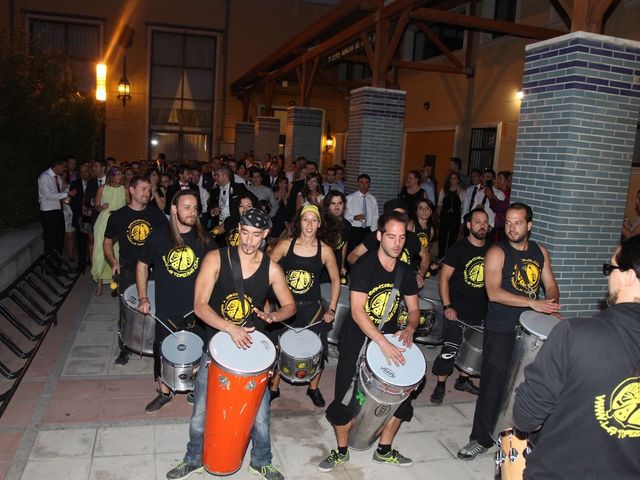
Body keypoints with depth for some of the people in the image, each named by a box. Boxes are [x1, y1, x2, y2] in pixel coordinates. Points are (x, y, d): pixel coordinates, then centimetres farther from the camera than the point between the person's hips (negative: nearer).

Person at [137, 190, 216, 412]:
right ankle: (164, 391, 35)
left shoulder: (205, 240, -4)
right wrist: (143, 298, 2)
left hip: (197, 308, 0)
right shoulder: (158, 237, -4)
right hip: (166, 309, 1)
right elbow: (142, 265, 8)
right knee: (162, 351, 13)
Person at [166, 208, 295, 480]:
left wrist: (272, 316, -18)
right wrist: (230, 328, -32)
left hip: (251, 347, 1)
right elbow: (199, 305, -18)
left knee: (260, 411, 8)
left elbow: (290, 306, 5)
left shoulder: (271, 269, -7)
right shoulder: (215, 259, -13)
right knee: (201, 410, 11)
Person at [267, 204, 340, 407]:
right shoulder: (285, 245, -8)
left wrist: (332, 309, -1)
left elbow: (335, 280, 3)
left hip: (312, 308, 0)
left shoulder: (325, 250, -8)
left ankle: (313, 388, 31)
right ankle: (274, 388, 33)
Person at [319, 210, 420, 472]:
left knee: (400, 396, 8)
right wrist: (384, 344, -31)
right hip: (356, 340, -5)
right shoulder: (364, 266, -18)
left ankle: (384, 451, 30)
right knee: (346, 399, 1)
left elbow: (413, 308, 9)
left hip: (389, 341, 5)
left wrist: (410, 328, -13)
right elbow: (357, 311, -25)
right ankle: (341, 451, 26)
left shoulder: (405, 271, -1)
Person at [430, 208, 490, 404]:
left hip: (482, 313, 5)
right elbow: (443, 278, -10)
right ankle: (440, 385, 14)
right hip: (458, 312, -5)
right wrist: (447, 306, -16)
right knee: (450, 349, -3)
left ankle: (463, 380, 37)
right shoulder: (458, 249, -10)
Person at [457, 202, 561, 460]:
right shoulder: (497, 253, -10)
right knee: (494, 385, 1)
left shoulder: (540, 252, 8)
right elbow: (493, 292, -21)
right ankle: (481, 439, 15)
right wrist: (533, 303, -26)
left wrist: (552, 304, -8)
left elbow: (551, 285, 14)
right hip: (501, 332, -5)